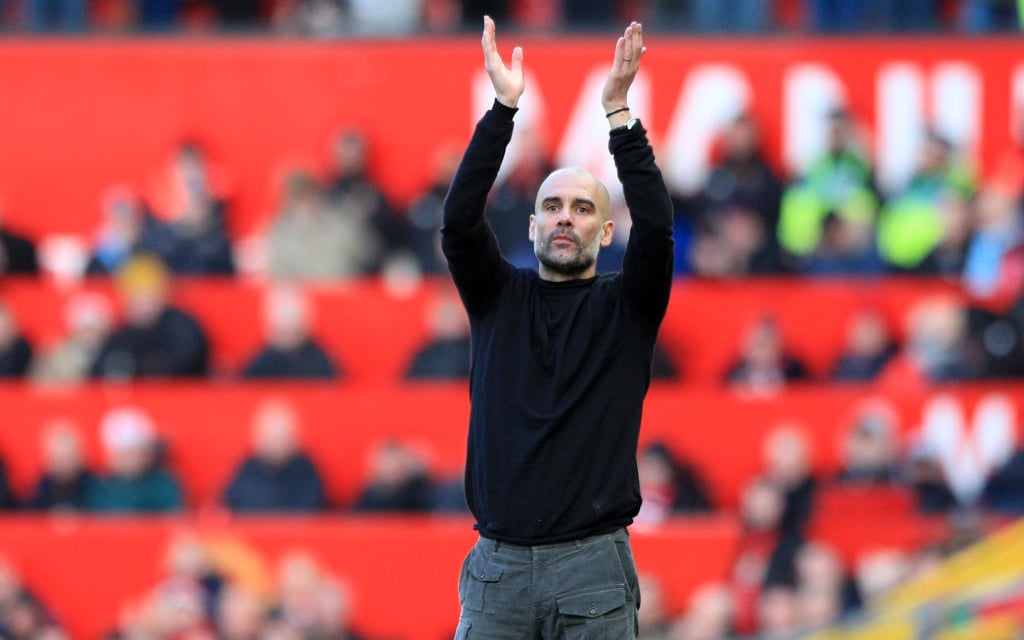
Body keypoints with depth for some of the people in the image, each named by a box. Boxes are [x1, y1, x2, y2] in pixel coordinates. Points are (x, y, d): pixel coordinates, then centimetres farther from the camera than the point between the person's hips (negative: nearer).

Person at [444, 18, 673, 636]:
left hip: (592, 568, -2)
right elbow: (460, 218, -4)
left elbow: (656, 226, -10)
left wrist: (619, 111, -16)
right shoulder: (498, 296, 11)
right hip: (497, 566, 2)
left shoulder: (626, 307, 6)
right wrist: (504, 109, -12)